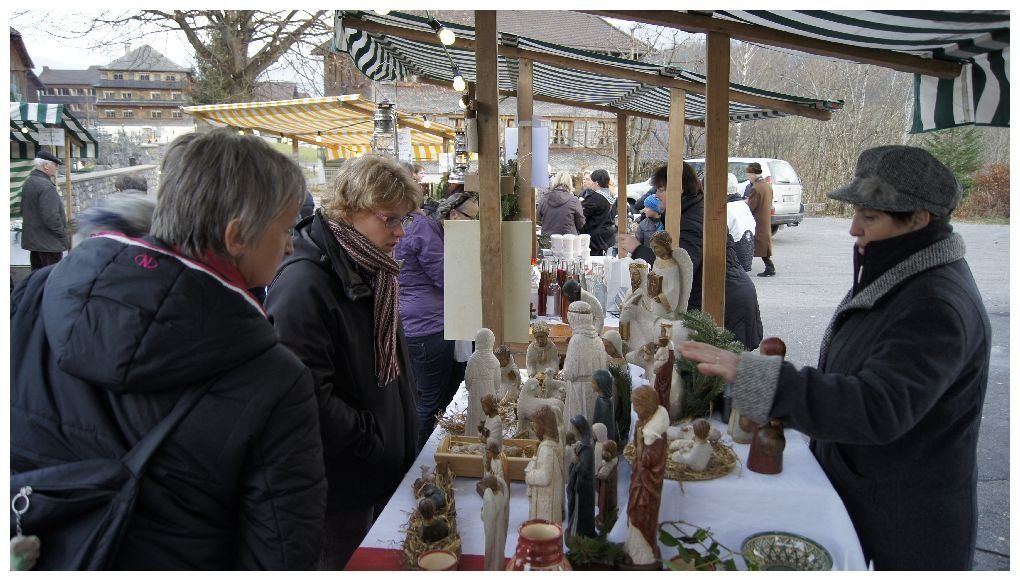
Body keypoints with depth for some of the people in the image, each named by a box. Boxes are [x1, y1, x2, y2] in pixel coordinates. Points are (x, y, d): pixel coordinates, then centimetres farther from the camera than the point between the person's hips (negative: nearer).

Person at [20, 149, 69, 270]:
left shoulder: (28, 183, 10)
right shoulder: (46, 186, -20)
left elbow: (24, 210, 19)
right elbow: (51, 217, -25)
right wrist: (63, 234, -13)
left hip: (32, 239, 10)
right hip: (49, 242, -10)